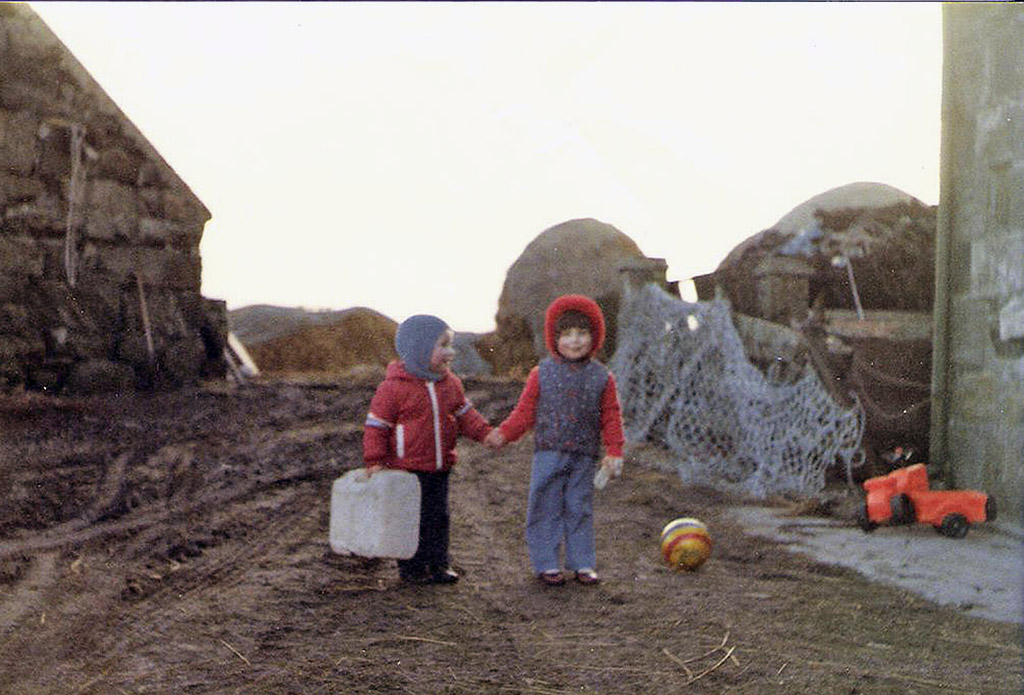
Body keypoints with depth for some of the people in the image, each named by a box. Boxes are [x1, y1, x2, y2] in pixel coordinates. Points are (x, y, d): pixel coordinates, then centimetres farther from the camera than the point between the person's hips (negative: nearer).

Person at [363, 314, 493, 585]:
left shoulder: (450, 383, 5)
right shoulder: (394, 387, -15)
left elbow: (464, 414, 14)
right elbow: (376, 425, -11)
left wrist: (485, 433, -1)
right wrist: (374, 461, -13)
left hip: (439, 468, 6)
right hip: (407, 469, -6)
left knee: (438, 517, 12)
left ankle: (439, 563, 23)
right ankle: (411, 568, 15)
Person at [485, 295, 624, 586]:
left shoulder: (601, 377, 3)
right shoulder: (542, 373, 1)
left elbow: (611, 417, 4)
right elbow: (525, 411, 3)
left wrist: (614, 452, -2)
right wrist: (503, 434, -7)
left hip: (584, 456, 1)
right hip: (548, 453, -1)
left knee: (580, 508, 9)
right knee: (545, 507, 2)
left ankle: (582, 563, 19)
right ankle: (546, 564, 12)